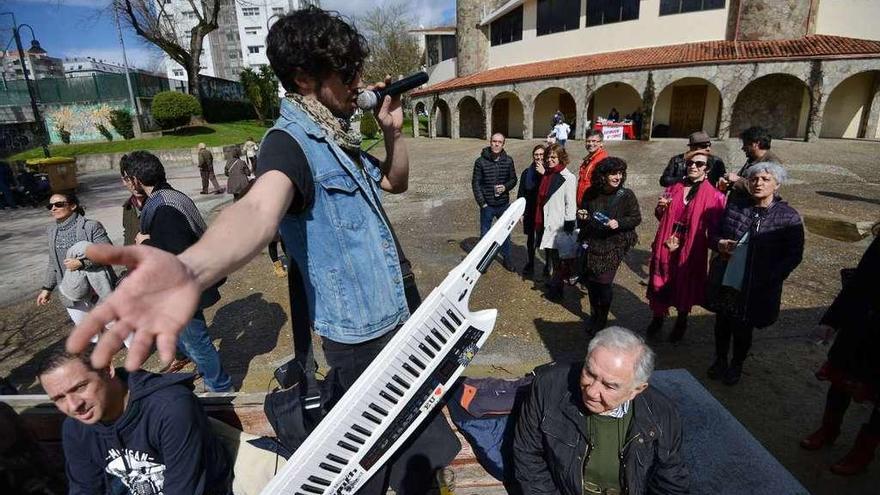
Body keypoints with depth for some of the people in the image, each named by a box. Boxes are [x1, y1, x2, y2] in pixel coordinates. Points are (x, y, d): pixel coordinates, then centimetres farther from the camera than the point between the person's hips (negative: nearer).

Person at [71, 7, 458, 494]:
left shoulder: (337, 137, 7)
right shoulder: (290, 143, -22)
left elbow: (396, 182, 18)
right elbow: (259, 208, -43)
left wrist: (393, 131, -1)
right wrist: (189, 269, -65)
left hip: (400, 312, 9)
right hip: (361, 332, -9)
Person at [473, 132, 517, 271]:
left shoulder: (508, 161, -2)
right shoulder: (480, 161, -9)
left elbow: (513, 179, 7)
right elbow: (475, 183, -6)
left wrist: (506, 187, -15)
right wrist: (482, 202, -11)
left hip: (504, 204, 2)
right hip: (487, 205, -2)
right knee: (485, 234, 11)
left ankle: (506, 258, 32)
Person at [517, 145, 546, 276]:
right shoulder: (527, 172, 2)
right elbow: (521, 194, 5)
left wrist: (544, 173, -25)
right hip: (530, 212, 2)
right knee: (531, 238, 14)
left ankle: (547, 264, 24)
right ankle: (530, 263, 30)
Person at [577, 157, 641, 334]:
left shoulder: (626, 195, -9)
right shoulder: (591, 193, 0)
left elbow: (636, 218, -4)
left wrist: (619, 223, -21)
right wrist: (582, 217, -9)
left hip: (613, 246, -3)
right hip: (591, 243, 4)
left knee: (604, 283, -4)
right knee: (590, 280, 9)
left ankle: (602, 320, 19)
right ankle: (594, 315, 33)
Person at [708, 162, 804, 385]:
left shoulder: (788, 217, -9)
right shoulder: (735, 206, -1)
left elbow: (794, 255, -7)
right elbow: (714, 234, 8)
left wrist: (770, 279, -18)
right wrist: (719, 243, -15)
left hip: (756, 289, -2)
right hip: (726, 282, 3)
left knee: (743, 329, 14)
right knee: (722, 323, 17)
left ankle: (736, 366, 40)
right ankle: (720, 360, 42)